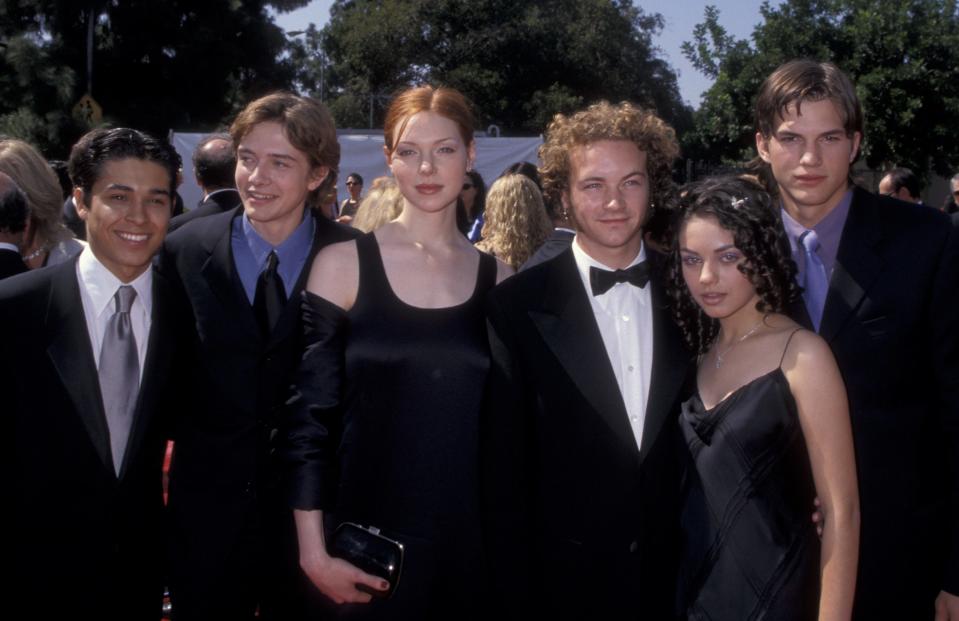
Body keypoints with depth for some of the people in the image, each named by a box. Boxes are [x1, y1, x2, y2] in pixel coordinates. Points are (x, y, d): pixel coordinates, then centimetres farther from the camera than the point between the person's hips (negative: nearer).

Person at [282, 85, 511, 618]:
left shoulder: (500, 281, 4)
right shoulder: (342, 264, -3)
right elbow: (309, 416, -4)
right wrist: (315, 553, -8)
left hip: (471, 548, 2)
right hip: (363, 553, -2)